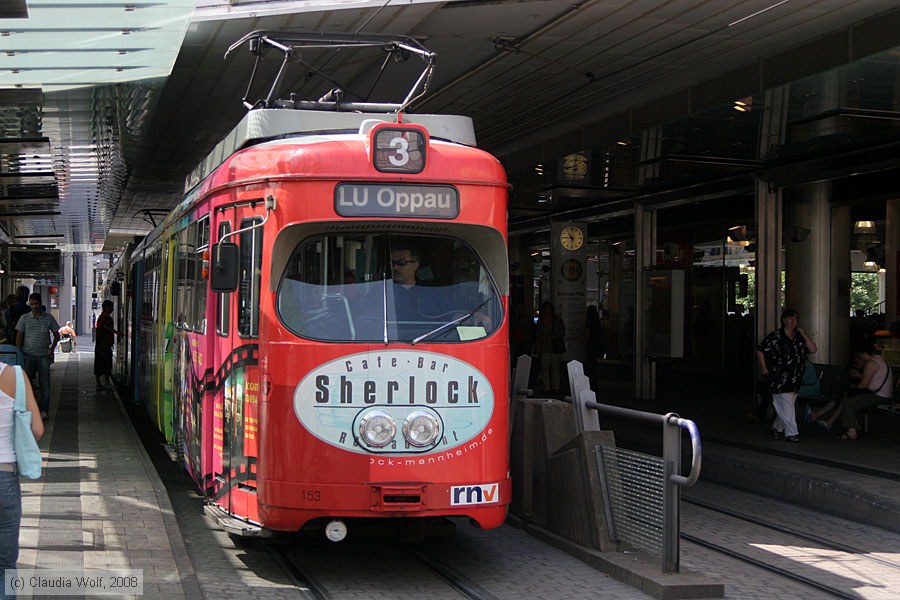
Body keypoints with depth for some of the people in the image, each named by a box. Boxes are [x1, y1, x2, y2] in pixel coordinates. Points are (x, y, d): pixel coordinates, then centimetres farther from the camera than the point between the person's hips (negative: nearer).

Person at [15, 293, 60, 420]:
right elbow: (19, 336, 5)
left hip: (43, 355, 0)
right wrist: (19, 353, -4)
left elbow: (56, 335, 10)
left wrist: (51, 349, -2)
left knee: (45, 383, 1)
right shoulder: (24, 318, 4)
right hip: (28, 355, 0)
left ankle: (43, 410, 9)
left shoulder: (48, 318, 4)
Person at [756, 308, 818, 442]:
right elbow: (760, 350, -2)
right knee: (786, 406, -8)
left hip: (795, 379, 6)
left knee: (784, 407, 12)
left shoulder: (799, 337, 10)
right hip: (779, 378, -6)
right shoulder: (775, 336, -6)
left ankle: (777, 428, 27)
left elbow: (813, 350, 3)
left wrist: (804, 336, -6)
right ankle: (791, 433, -5)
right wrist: (763, 368, -5)